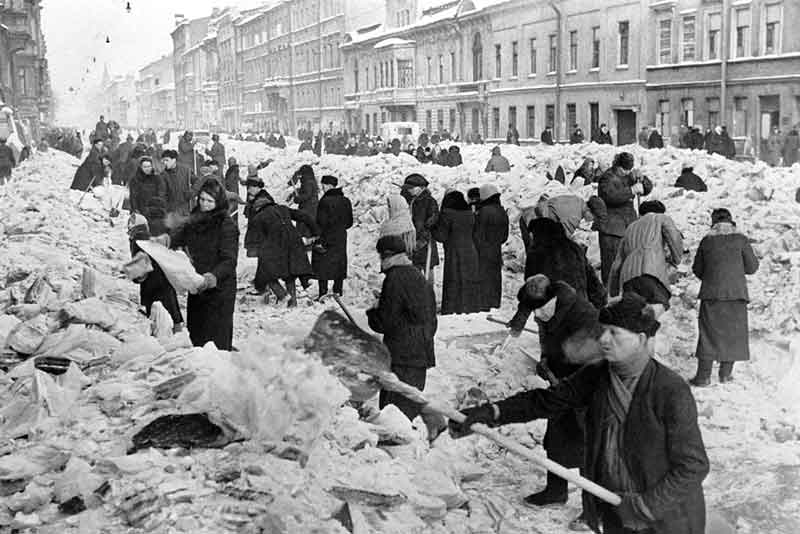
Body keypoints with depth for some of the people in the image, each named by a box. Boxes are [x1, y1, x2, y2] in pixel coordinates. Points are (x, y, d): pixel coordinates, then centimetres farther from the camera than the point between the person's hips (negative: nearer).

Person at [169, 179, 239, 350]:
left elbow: (229, 261, -17)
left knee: (218, 340, -7)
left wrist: (213, 276, -32)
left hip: (219, 289, -7)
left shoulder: (226, 226, -10)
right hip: (196, 289, 7)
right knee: (195, 333, 14)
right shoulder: (193, 222, 9)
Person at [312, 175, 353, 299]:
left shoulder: (325, 201, -14)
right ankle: (338, 291, 14)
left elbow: (321, 223, -16)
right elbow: (349, 222, 12)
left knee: (322, 268, -1)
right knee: (339, 266, 12)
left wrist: (319, 241, -13)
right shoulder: (346, 201, 7)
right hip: (340, 239, 6)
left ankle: (323, 294, -3)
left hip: (326, 239, -6)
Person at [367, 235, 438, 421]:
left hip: (402, 356, -9)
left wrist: (372, 313, 7)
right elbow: (431, 319, 20)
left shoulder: (395, 279, -12)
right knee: (413, 403, 16)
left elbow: (386, 322, -12)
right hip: (422, 354, 9)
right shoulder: (419, 276, 16)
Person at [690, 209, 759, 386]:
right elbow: (752, 266, 2)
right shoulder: (740, 239, -1)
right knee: (733, 332, 10)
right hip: (736, 292, -1)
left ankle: (703, 375, -1)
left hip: (711, 293, 1)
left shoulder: (706, 240, 4)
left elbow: (697, 269, 10)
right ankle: (726, 373, 11)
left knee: (709, 333, 3)